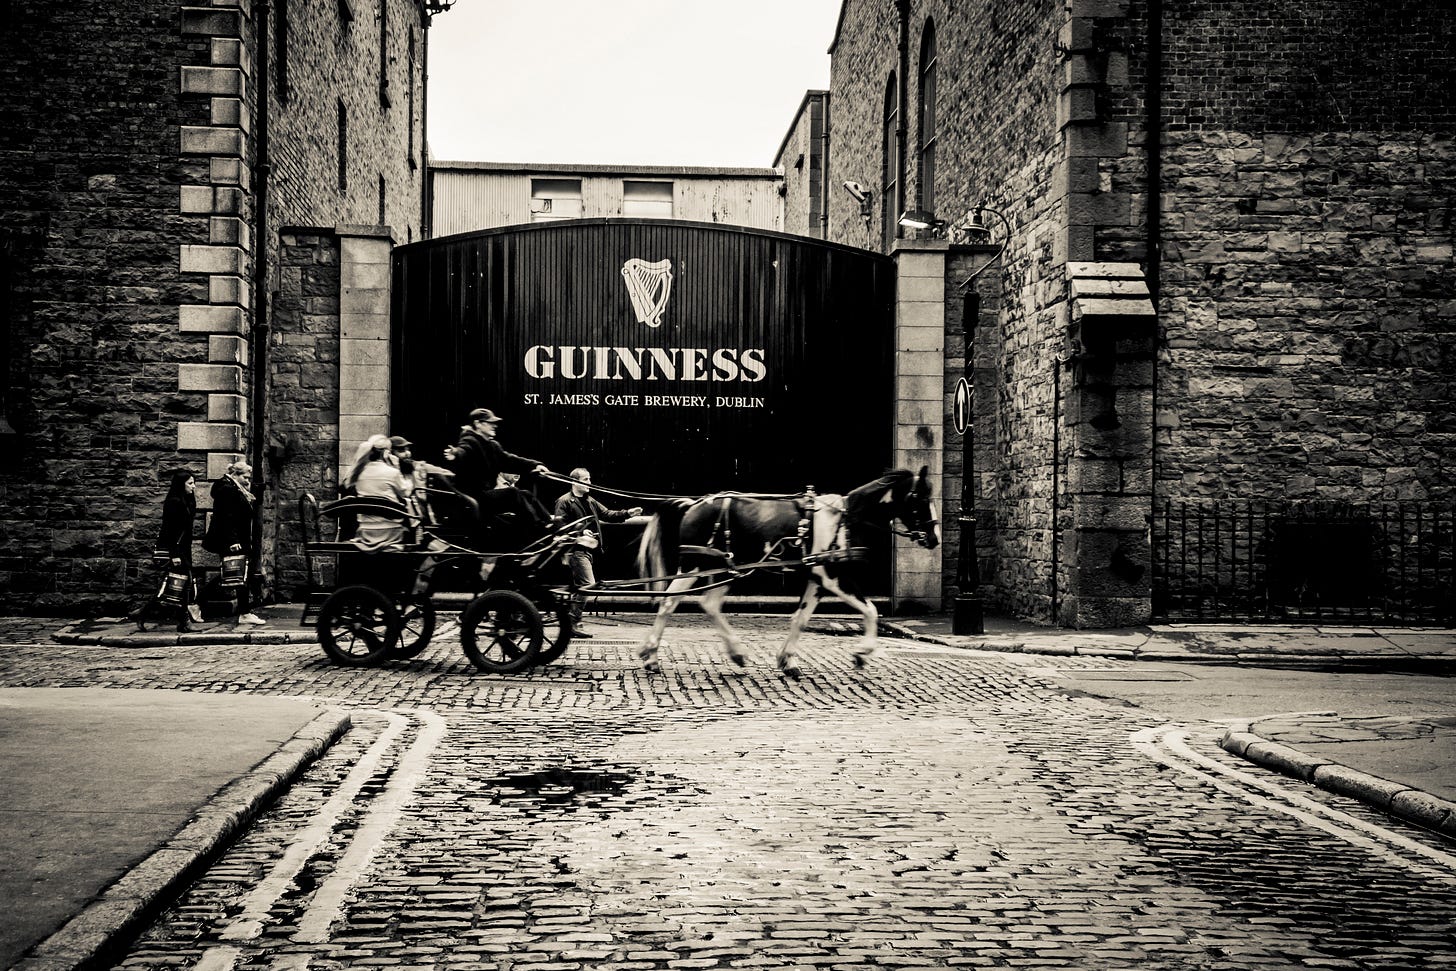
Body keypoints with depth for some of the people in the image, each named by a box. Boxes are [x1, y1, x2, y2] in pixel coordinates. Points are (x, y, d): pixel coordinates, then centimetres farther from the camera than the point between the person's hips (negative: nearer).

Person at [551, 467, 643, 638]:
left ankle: (571, 623, 18)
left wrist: (628, 513, 4)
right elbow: (560, 525, -14)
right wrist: (580, 531, -25)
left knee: (579, 587, 12)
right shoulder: (564, 502, -6)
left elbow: (607, 514, 17)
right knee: (588, 584, -16)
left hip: (588, 549, 9)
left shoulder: (589, 501, 18)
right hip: (577, 549, -9)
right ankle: (574, 624, -13)